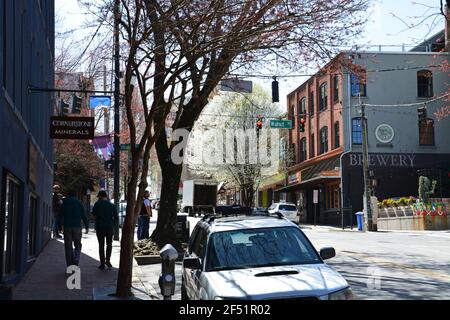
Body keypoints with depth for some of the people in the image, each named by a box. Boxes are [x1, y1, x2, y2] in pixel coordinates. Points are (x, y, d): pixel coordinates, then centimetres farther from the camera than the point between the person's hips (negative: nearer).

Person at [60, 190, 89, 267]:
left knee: (68, 246, 6)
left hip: (67, 227, 1)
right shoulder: (79, 203, 4)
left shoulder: (64, 204, 7)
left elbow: (60, 216, 5)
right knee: (78, 245, 9)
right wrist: (87, 227, 7)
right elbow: (84, 216, 2)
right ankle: (76, 259, -15)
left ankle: (69, 265, 5)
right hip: (77, 227, -1)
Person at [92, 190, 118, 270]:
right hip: (110, 228, 2)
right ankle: (108, 260, 9)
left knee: (101, 245, 7)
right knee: (109, 244, 18)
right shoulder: (112, 205, 4)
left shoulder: (97, 204, -5)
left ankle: (102, 263, 6)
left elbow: (93, 214, 7)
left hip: (100, 227, -2)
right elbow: (116, 218, 7)